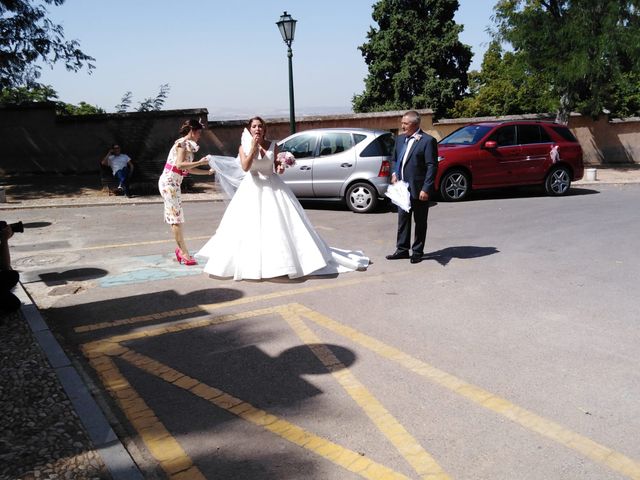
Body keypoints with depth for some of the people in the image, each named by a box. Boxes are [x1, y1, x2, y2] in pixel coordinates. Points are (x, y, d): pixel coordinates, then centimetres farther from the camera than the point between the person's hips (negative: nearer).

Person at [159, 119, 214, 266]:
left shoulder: (187, 144, 16)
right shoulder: (183, 143, -11)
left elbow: (189, 169, 16)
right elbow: (179, 164, -23)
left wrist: (208, 171, 12)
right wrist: (199, 162, -21)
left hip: (172, 183, 10)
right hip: (169, 182, -10)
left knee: (175, 217, 11)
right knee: (176, 217, -5)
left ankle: (181, 250, 17)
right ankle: (184, 253, -1)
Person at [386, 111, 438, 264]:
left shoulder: (427, 141, -11)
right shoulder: (400, 139, 9)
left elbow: (432, 166, -14)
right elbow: (394, 159, 20)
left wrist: (426, 189, -18)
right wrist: (394, 173, 0)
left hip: (419, 189, -6)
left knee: (420, 222, 6)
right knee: (403, 219, 12)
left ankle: (417, 252, 17)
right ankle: (402, 249, 22)